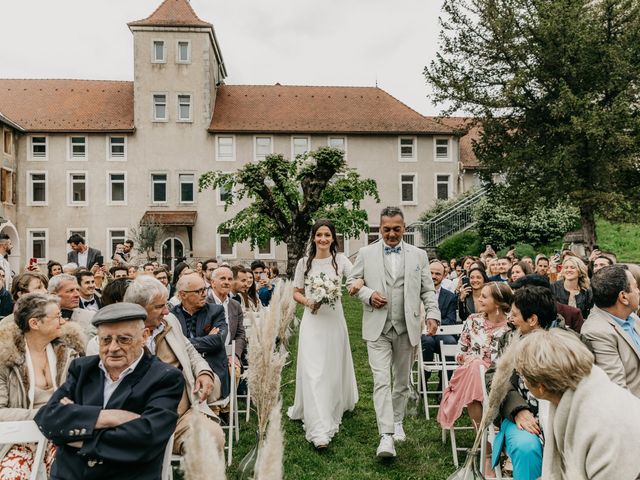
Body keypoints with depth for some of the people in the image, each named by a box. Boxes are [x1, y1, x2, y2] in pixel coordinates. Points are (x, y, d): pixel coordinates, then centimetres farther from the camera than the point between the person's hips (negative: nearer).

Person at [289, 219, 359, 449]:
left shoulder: (340, 260, -1)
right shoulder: (304, 262, 3)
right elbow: (296, 293, 8)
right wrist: (307, 301, -12)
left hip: (334, 320, 0)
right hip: (312, 321, 0)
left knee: (333, 368, 14)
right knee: (312, 372, -6)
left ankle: (334, 408, 42)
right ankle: (319, 428, -4)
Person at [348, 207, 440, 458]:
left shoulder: (419, 255, 6)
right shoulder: (366, 253, 3)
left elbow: (428, 290, 6)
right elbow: (352, 282, 7)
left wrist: (433, 314, -8)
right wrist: (368, 294, -11)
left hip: (407, 328, 2)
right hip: (378, 328, -2)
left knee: (402, 380, 15)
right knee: (381, 380, -9)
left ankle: (397, 422, 34)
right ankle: (386, 436, -7)